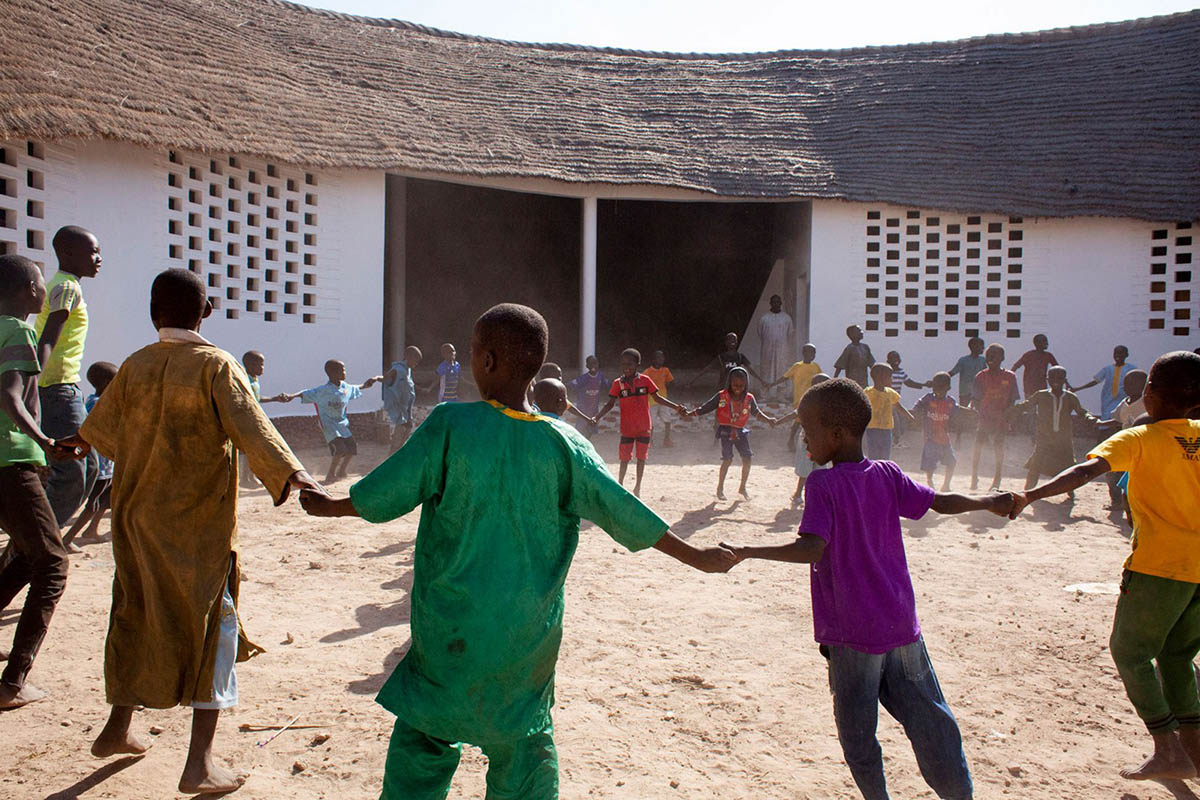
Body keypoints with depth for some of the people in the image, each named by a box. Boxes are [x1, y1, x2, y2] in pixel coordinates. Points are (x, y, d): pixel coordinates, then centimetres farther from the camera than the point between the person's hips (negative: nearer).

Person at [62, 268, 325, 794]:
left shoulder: (135, 366, 6)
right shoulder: (214, 365, -11)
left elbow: (103, 421, 24)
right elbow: (248, 425, -26)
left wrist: (81, 440, 46)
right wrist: (290, 473, -35)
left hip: (137, 518, 6)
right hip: (199, 523, -6)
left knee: (137, 615, 21)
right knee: (213, 624, 1)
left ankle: (117, 730, 36)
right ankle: (199, 762, -1)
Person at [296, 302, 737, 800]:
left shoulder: (450, 425, -12)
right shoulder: (563, 443, -6)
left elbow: (380, 495, -4)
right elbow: (625, 515, -3)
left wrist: (327, 507, 16)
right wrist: (697, 557, 9)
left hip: (451, 634, -2)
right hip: (529, 638, 2)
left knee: (423, 740, 15)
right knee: (525, 740, 17)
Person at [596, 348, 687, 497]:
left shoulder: (645, 380, -3)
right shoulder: (618, 383, -4)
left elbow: (658, 398, 5)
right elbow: (610, 404, -3)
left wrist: (677, 407, -2)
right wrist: (597, 417, -16)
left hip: (644, 427, 1)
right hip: (627, 428, -1)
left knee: (641, 457, 9)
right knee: (625, 458, 4)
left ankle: (637, 487, 23)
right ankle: (620, 484, 21)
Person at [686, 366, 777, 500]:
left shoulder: (749, 398, -1)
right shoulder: (722, 396, -10)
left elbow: (756, 412, 17)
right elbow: (704, 408, -8)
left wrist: (767, 419, 8)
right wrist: (689, 413, -15)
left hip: (741, 431, 3)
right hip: (726, 430, -3)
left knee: (747, 458, 0)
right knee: (727, 459, -9)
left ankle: (742, 488, 19)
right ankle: (720, 487, 10)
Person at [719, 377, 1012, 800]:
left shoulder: (822, 484, -14)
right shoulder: (887, 474, 1)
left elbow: (812, 548, -26)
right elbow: (941, 502, 11)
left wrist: (747, 552, -28)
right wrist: (989, 502, 29)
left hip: (853, 633, -5)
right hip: (901, 622, 6)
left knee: (857, 732, 9)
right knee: (929, 718, 17)